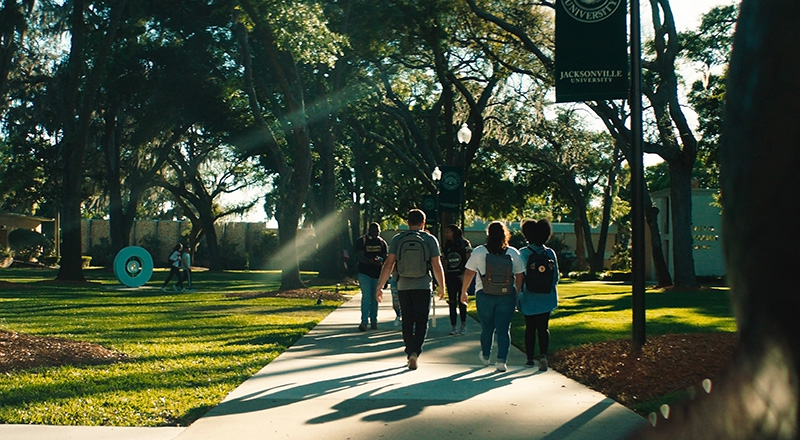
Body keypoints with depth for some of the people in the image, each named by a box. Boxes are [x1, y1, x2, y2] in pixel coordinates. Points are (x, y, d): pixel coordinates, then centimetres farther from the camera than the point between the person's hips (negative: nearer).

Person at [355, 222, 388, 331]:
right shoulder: (361, 241, -2)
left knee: (374, 299, 8)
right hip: (364, 273, -4)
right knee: (366, 297, -12)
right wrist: (373, 262, -27)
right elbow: (360, 257, -13)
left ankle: (374, 321, 15)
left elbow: (385, 258, 13)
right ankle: (364, 322, -14)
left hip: (377, 274, 4)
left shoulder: (382, 243, 10)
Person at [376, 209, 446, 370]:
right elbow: (437, 266, -3)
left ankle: (410, 353, 19)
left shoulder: (397, 239, 0)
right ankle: (415, 352, -14)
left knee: (407, 322, 13)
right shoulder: (430, 239, -2)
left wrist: (379, 287, 0)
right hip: (423, 287, -2)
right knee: (421, 322, 4)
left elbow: (388, 265, -4)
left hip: (403, 287, 2)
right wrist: (442, 287, 9)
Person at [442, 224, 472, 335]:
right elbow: (445, 262, 14)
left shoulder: (464, 243, -1)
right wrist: (444, 276, 7)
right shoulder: (447, 246, 13)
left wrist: (465, 274, -13)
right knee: (452, 302, 4)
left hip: (461, 276, -5)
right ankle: (453, 326, 7)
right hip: (450, 276, 5)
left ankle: (463, 325, 5)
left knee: (461, 300, -4)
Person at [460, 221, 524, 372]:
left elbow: (468, 273, 1)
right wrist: (517, 295, 15)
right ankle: (501, 361, -3)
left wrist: (464, 292, 12)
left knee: (487, 327, 14)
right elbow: (520, 276, 5)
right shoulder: (513, 253, 2)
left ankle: (485, 356, 32)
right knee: (504, 329, 4)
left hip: (485, 295, 0)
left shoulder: (479, 251, -2)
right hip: (507, 296, 0)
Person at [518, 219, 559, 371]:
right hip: (546, 298, 1)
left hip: (529, 298, -1)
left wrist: (518, 296, 1)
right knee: (543, 327, 7)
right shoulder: (550, 253, -3)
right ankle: (543, 354, -13)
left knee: (530, 328, 10)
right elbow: (556, 276, 3)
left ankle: (530, 359, 15)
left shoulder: (523, 253, -10)